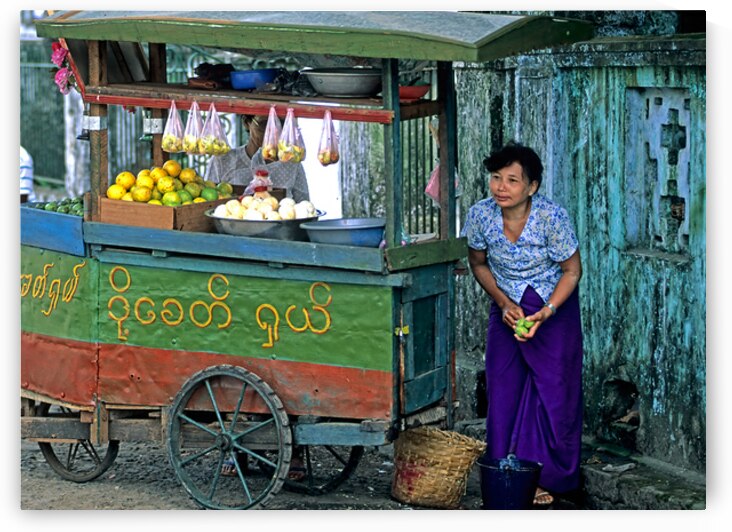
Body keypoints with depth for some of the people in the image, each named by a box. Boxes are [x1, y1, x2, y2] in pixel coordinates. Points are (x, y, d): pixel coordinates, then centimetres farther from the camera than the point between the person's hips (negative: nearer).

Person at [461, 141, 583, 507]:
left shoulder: (552, 217, -25)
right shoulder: (480, 215, -17)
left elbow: (572, 270, -13)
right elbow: (478, 264, 2)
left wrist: (546, 312, -23)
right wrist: (504, 303, -10)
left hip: (554, 305, -3)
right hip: (506, 307, 3)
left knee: (553, 390, -4)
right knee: (502, 388, 0)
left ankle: (548, 478, 8)